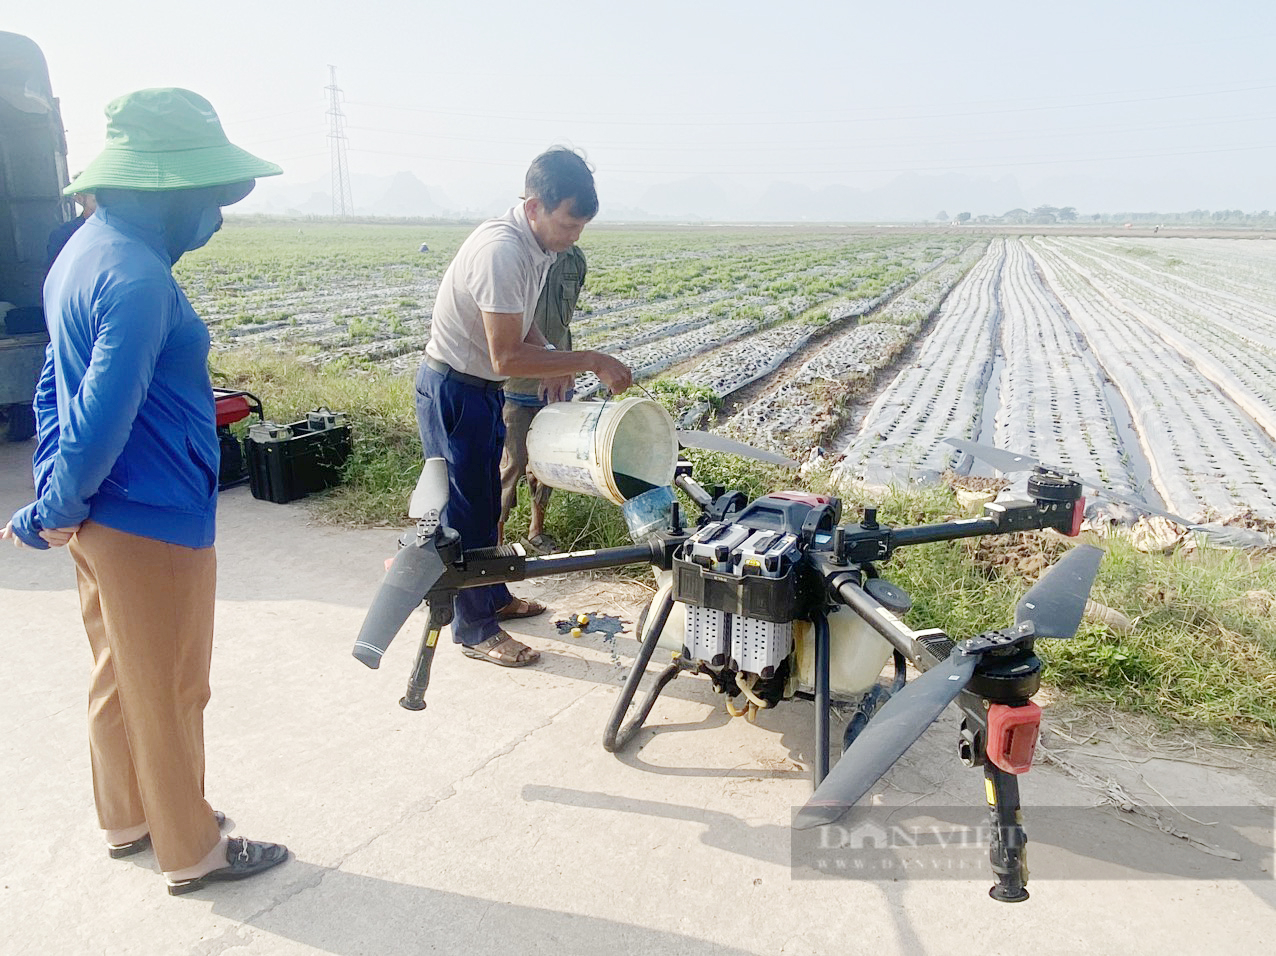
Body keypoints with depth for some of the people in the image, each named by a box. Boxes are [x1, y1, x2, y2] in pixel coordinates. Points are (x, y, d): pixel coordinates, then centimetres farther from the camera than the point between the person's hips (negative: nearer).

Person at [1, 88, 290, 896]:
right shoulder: (138, 278, -24)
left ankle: (129, 817, 42)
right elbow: (104, 418, -27)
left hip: (104, 520, 9)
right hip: (155, 525, -9)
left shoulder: (84, 252, 8)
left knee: (119, 677, 23)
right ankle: (191, 852, 27)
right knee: (169, 694, 7)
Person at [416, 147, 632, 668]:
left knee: (486, 501, 21)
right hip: (453, 390, -9)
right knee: (464, 508, 2)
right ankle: (474, 629, 17)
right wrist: (589, 361, -26)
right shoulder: (501, 250, -29)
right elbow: (507, 357, -30)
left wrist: (555, 365, -5)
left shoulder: (540, 245, 0)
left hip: (484, 388, 9)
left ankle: (494, 597, 39)